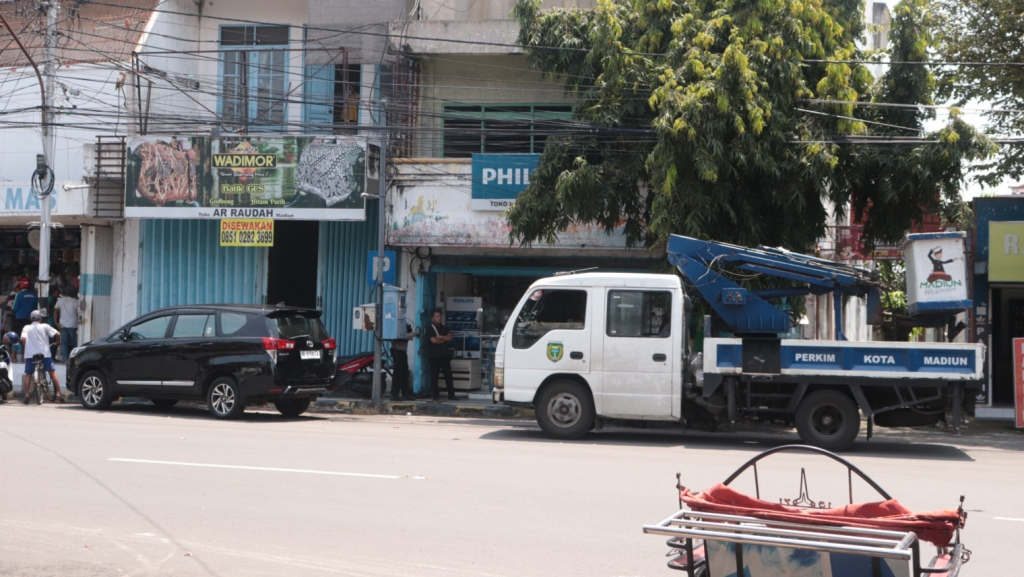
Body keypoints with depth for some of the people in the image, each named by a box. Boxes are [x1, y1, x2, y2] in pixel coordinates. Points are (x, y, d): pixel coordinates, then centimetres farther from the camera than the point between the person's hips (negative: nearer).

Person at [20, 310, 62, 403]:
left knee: (28, 374, 13)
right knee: (53, 372, 9)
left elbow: (23, 339, -8)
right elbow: (57, 334, -5)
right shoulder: (44, 326, 4)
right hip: (44, 353, -1)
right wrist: (58, 342, 13)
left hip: (30, 354, 1)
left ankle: (26, 395, 0)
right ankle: (58, 394, 3)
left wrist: (25, 347, 7)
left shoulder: (26, 328, 9)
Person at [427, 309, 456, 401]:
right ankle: (435, 395, 4)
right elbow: (433, 340, -14)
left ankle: (451, 395, 2)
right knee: (434, 376, -2)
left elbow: (450, 337, 2)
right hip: (435, 356, -5)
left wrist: (440, 337, -10)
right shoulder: (430, 329, 0)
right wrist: (444, 339, -2)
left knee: (448, 375, 1)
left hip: (445, 355, 5)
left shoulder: (444, 328, 16)